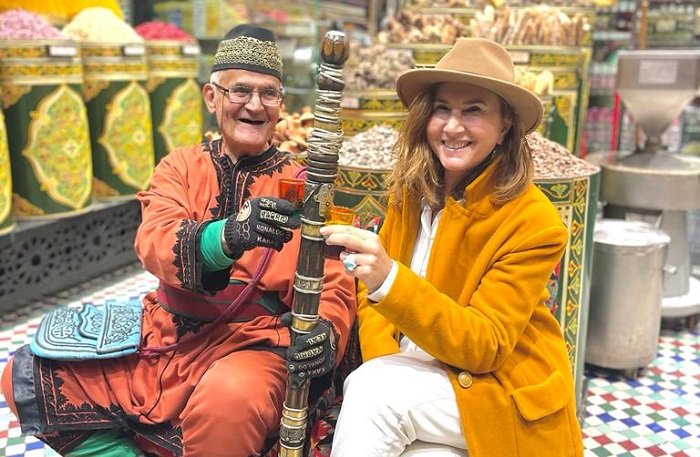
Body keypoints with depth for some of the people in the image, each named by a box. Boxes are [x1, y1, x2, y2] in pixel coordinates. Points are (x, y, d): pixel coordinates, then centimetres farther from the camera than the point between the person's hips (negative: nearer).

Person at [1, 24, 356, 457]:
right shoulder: (181, 166, 7)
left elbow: (333, 287, -6)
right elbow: (155, 243, -13)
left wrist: (325, 333, -30)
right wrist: (229, 234, -36)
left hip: (250, 344, -3)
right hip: (164, 337, 4)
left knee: (230, 400, -36)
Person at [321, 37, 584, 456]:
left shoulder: (534, 221, -18)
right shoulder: (412, 193, -1)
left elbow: (485, 346, -23)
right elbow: (371, 297, 2)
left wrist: (389, 280, -37)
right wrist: (385, 370, -18)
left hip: (507, 401, -3)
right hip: (420, 382, 3)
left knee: (371, 391, -26)